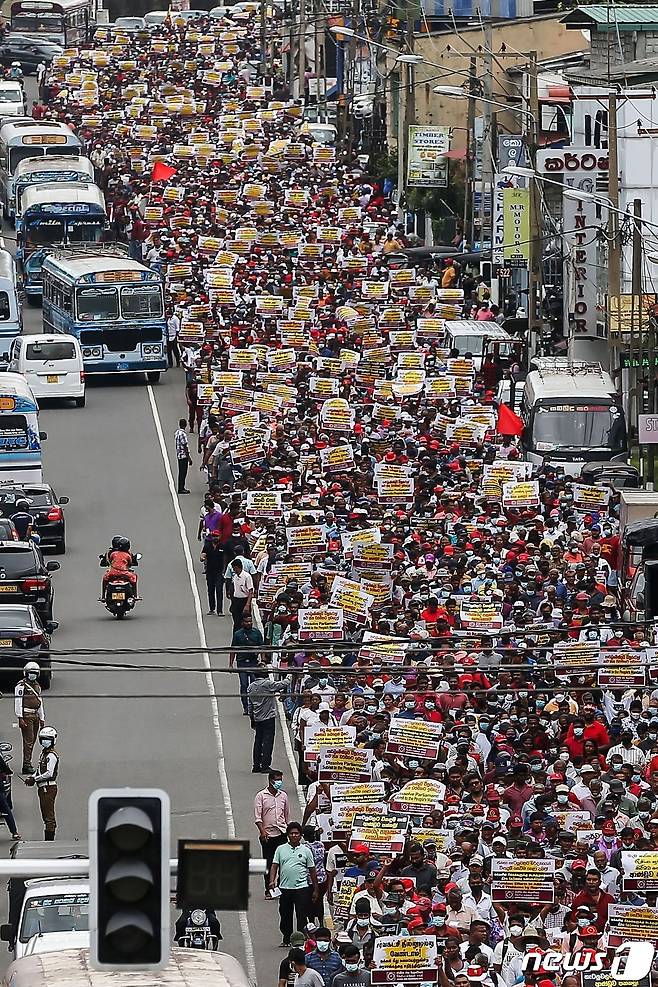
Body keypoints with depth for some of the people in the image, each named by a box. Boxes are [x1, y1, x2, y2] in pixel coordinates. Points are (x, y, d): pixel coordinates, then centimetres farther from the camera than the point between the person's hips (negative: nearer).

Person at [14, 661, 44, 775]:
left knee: (32, 741, 8)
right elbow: (18, 702, -11)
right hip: (26, 716, -8)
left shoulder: (37, 686, 18)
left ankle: (27, 764, 13)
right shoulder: (21, 685, -6)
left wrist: (42, 718, 23)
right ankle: (27, 765, -12)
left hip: (35, 716, 8)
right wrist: (20, 718, -16)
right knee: (28, 741, -11)